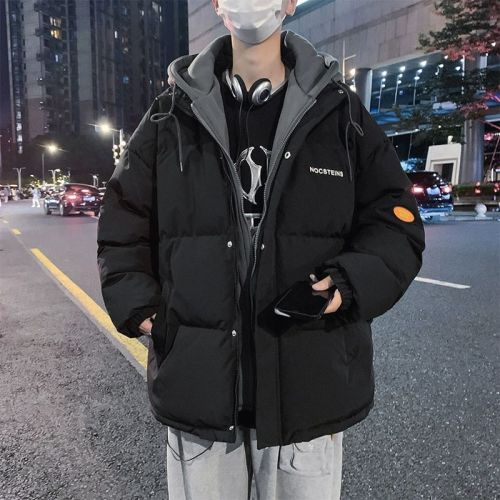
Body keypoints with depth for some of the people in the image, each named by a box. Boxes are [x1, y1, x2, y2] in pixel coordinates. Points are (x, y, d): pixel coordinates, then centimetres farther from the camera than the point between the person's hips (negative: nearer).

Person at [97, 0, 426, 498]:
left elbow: (395, 223, 4)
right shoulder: (171, 115, 5)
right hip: (196, 380, 1)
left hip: (309, 382, 0)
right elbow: (124, 224, 11)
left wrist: (348, 284, -13)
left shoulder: (340, 112, 3)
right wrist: (136, 304, 0)